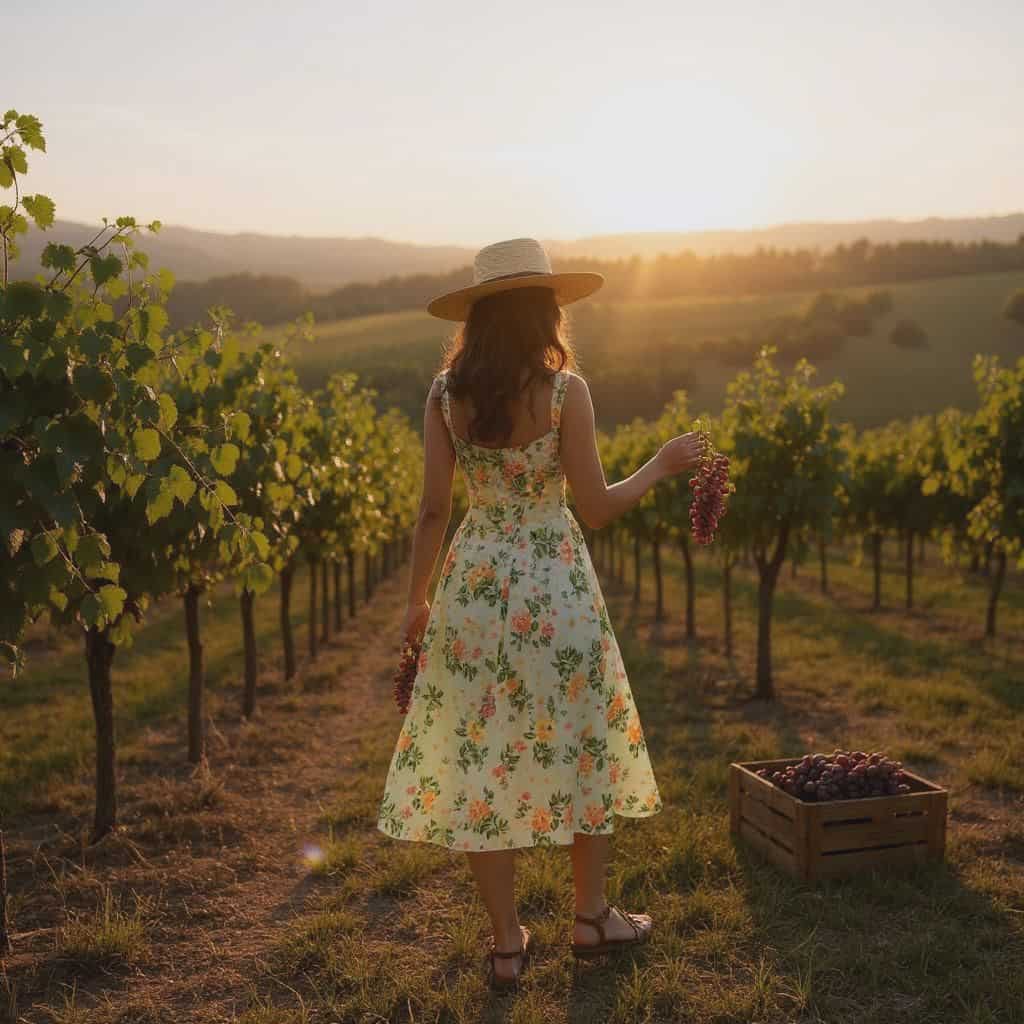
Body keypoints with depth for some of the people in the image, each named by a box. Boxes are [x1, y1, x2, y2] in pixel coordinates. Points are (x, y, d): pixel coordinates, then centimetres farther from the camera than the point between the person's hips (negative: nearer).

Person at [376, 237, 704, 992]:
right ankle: (592, 917, 30)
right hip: (556, 588, -2)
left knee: (479, 757, 10)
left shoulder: (446, 394, -1)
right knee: (580, 746, 16)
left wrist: (418, 600, 10)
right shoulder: (564, 390, -11)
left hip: (475, 586, 3)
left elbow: (434, 510, 0)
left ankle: (507, 942, 20)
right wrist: (662, 466, 7)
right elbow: (597, 508, -8)